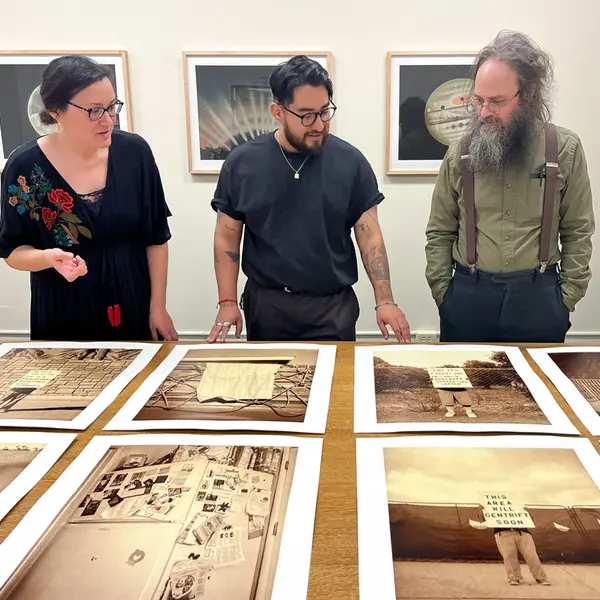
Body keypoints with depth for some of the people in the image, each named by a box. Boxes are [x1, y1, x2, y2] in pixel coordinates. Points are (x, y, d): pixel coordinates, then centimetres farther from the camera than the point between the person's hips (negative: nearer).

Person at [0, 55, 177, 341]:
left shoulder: (134, 151, -9)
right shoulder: (24, 165, -12)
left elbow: (156, 237, -3)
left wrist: (158, 306, -3)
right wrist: (49, 257, -24)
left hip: (134, 310, 2)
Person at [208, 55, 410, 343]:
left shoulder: (350, 162, -5)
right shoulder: (242, 163, -4)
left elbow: (369, 235, -2)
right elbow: (227, 237, 2)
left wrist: (385, 301, -11)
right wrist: (227, 302, -6)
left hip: (333, 305, 0)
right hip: (265, 304, 1)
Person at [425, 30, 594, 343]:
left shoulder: (565, 149, -2)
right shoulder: (461, 152, 0)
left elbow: (578, 232, 3)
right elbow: (440, 232, 5)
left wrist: (568, 296, -1)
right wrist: (442, 292, 0)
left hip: (538, 296, 0)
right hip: (468, 294, 1)